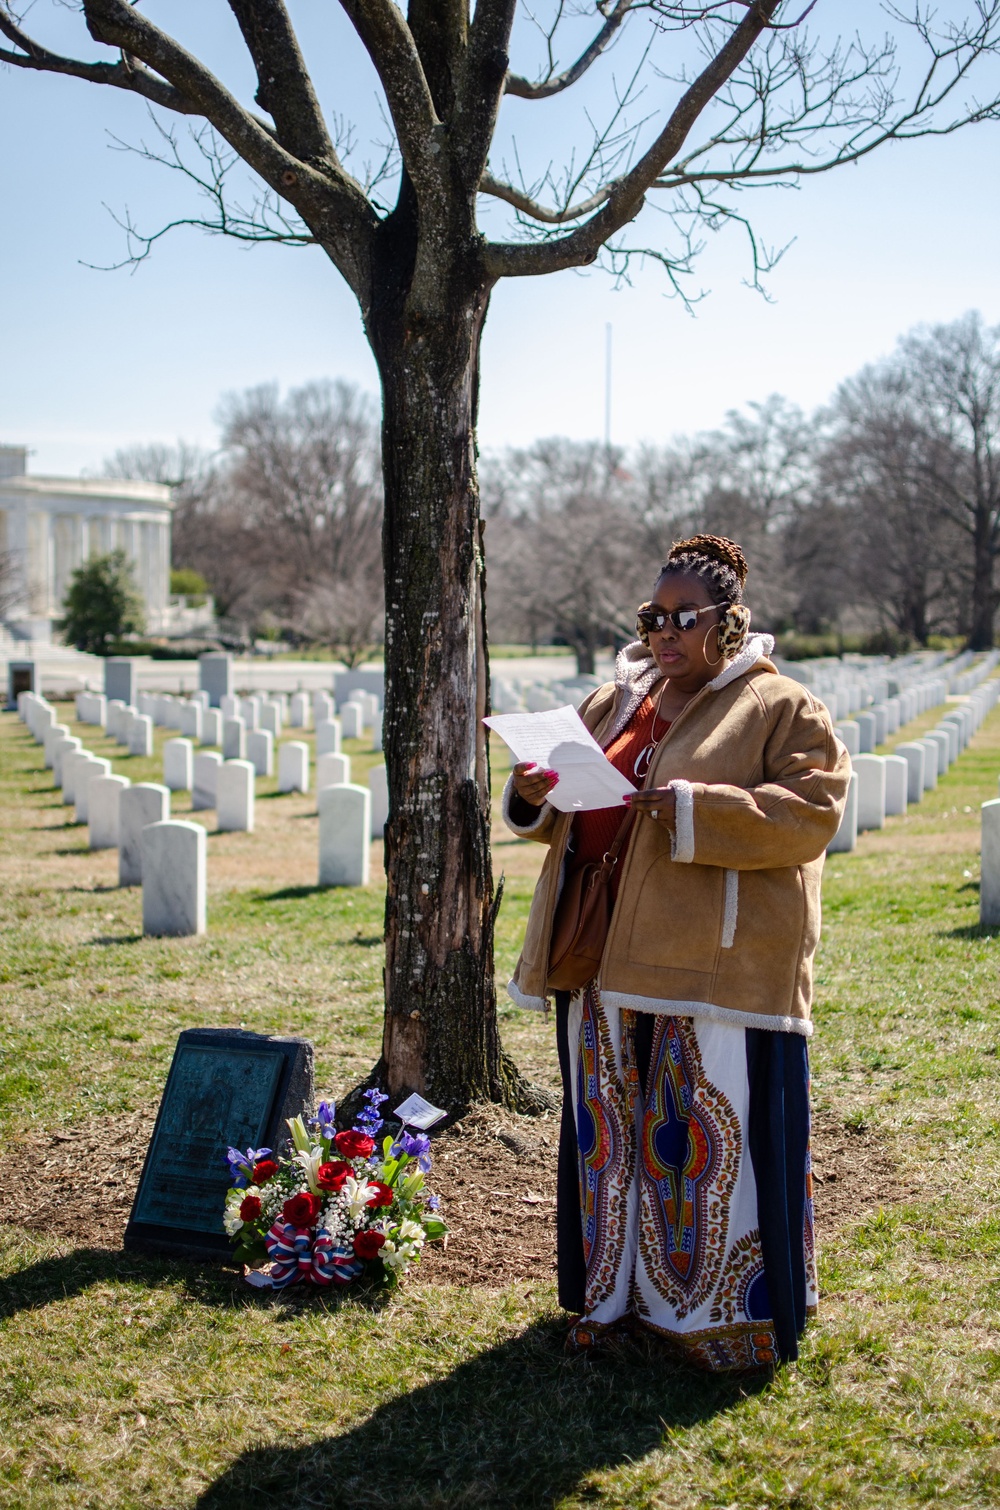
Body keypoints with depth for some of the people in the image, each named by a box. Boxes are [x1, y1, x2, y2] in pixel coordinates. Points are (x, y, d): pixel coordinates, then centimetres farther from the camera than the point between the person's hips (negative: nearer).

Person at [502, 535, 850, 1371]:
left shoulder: (782, 708, -1)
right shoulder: (616, 703, 17)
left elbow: (812, 810, -13)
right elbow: (569, 812, 23)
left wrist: (695, 809, -23)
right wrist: (537, 793, -1)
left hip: (715, 964, -6)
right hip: (612, 957, 6)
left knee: (710, 1134, -2)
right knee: (614, 1127, 12)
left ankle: (727, 1310, 13)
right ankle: (620, 1292, 27)